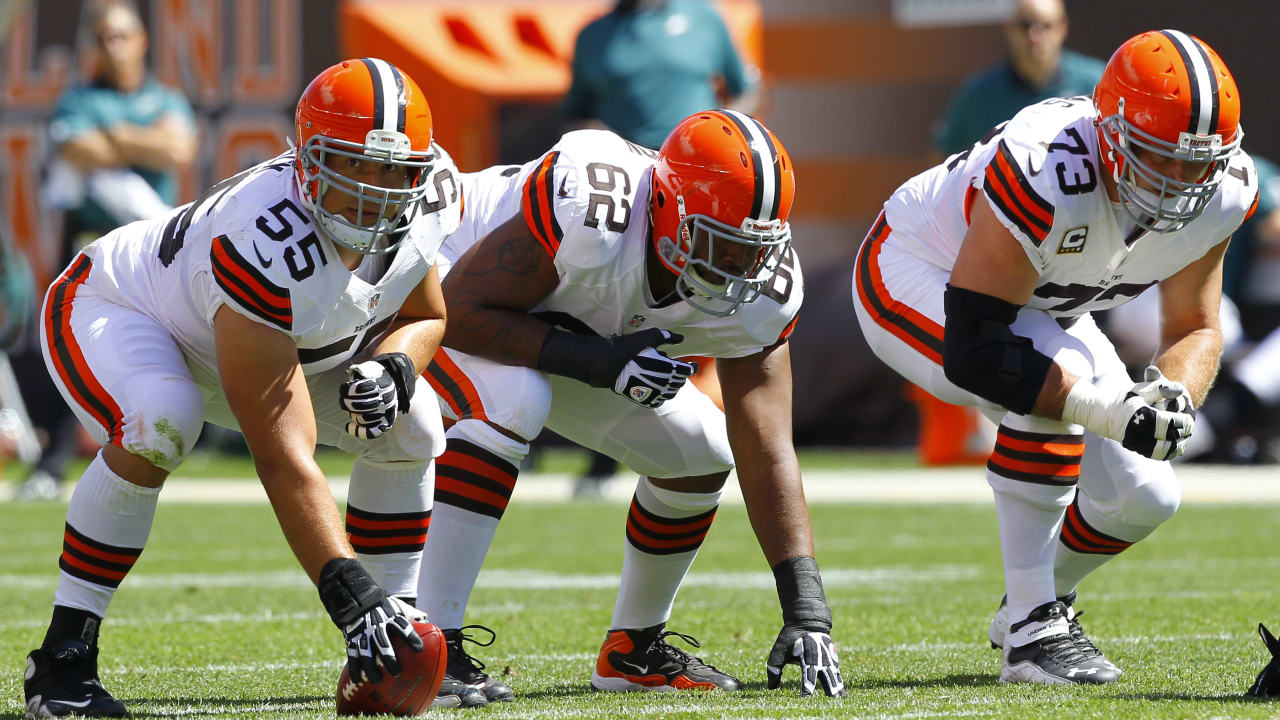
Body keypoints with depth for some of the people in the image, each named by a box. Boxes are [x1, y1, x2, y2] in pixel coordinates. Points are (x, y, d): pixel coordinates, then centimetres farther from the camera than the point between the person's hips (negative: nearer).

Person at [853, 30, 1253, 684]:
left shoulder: (1221, 190, -22)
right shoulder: (1047, 181, -42)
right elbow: (972, 353, -40)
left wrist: (1174, 397, -31)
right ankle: (1031, 630, -25)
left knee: (1143, 499, -2)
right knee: (1057, 386, -34)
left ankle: (1042, 599, 28)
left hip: (1033, 305, 7)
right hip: (912, 281, -7)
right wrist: (1108, 410, -47)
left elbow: (1194, 327, -8)